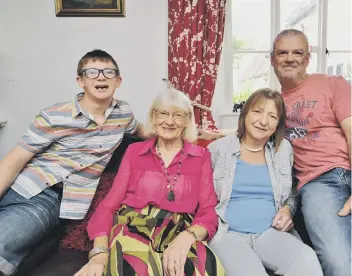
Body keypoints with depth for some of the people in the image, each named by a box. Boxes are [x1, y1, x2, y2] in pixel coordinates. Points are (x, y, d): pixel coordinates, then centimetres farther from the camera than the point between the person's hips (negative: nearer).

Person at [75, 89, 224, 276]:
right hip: (132, 227, 0)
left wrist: (186, 237, -20)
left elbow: (208, 211, 3)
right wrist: (100, 252, -11)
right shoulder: (134, 151, 14)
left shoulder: (201, 156, 12)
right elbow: (109, 204, 7)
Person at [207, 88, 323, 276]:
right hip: (228, 234, -3)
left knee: (307, 260, -28)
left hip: (271, 232, 3)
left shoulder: (284, 149, 10)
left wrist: (287, 209, 2)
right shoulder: (218, 149, 1)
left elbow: (292, 194, 22)